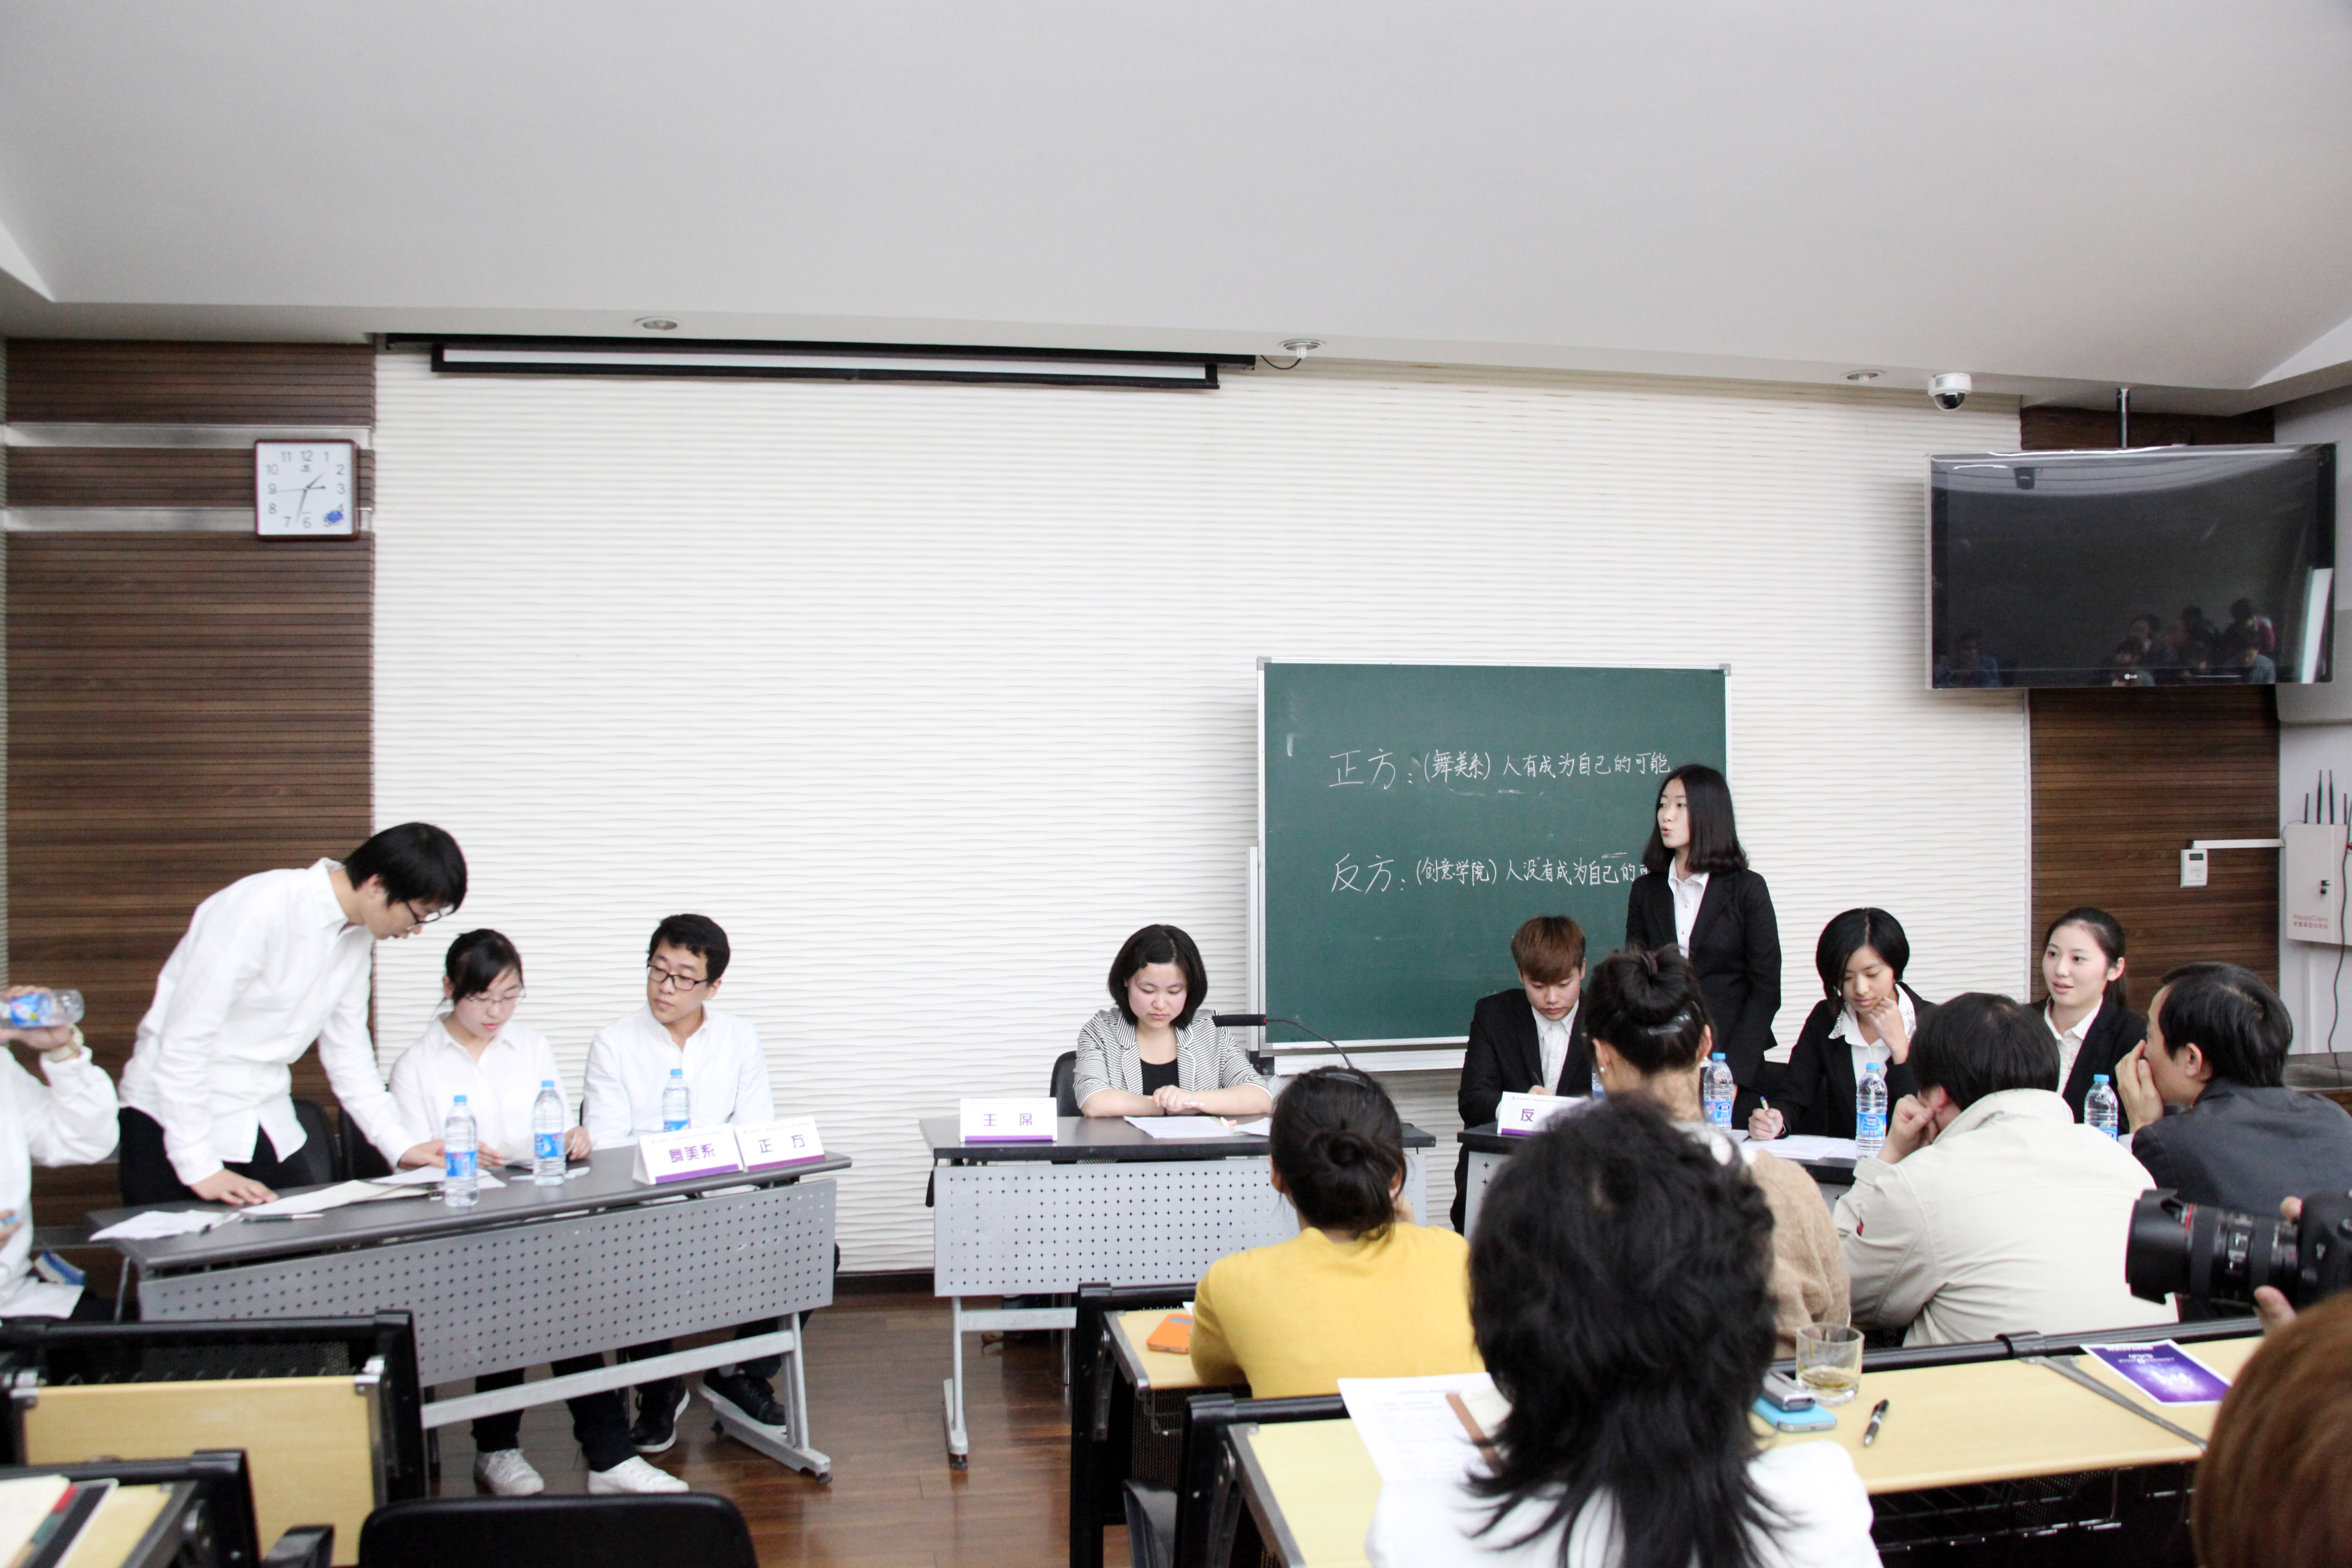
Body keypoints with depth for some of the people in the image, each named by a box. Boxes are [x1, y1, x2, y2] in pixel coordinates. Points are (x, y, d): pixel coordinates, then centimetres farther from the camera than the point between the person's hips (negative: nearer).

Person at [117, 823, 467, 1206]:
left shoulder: (358, 936, 1)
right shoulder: (259, 910, -23)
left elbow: (347, 1048, 11)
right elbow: (183, 1040, -21)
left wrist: (401, 1145, 5)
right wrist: (200, 1168, -20)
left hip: (267, 1119, 7)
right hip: (176, 1111, -7)